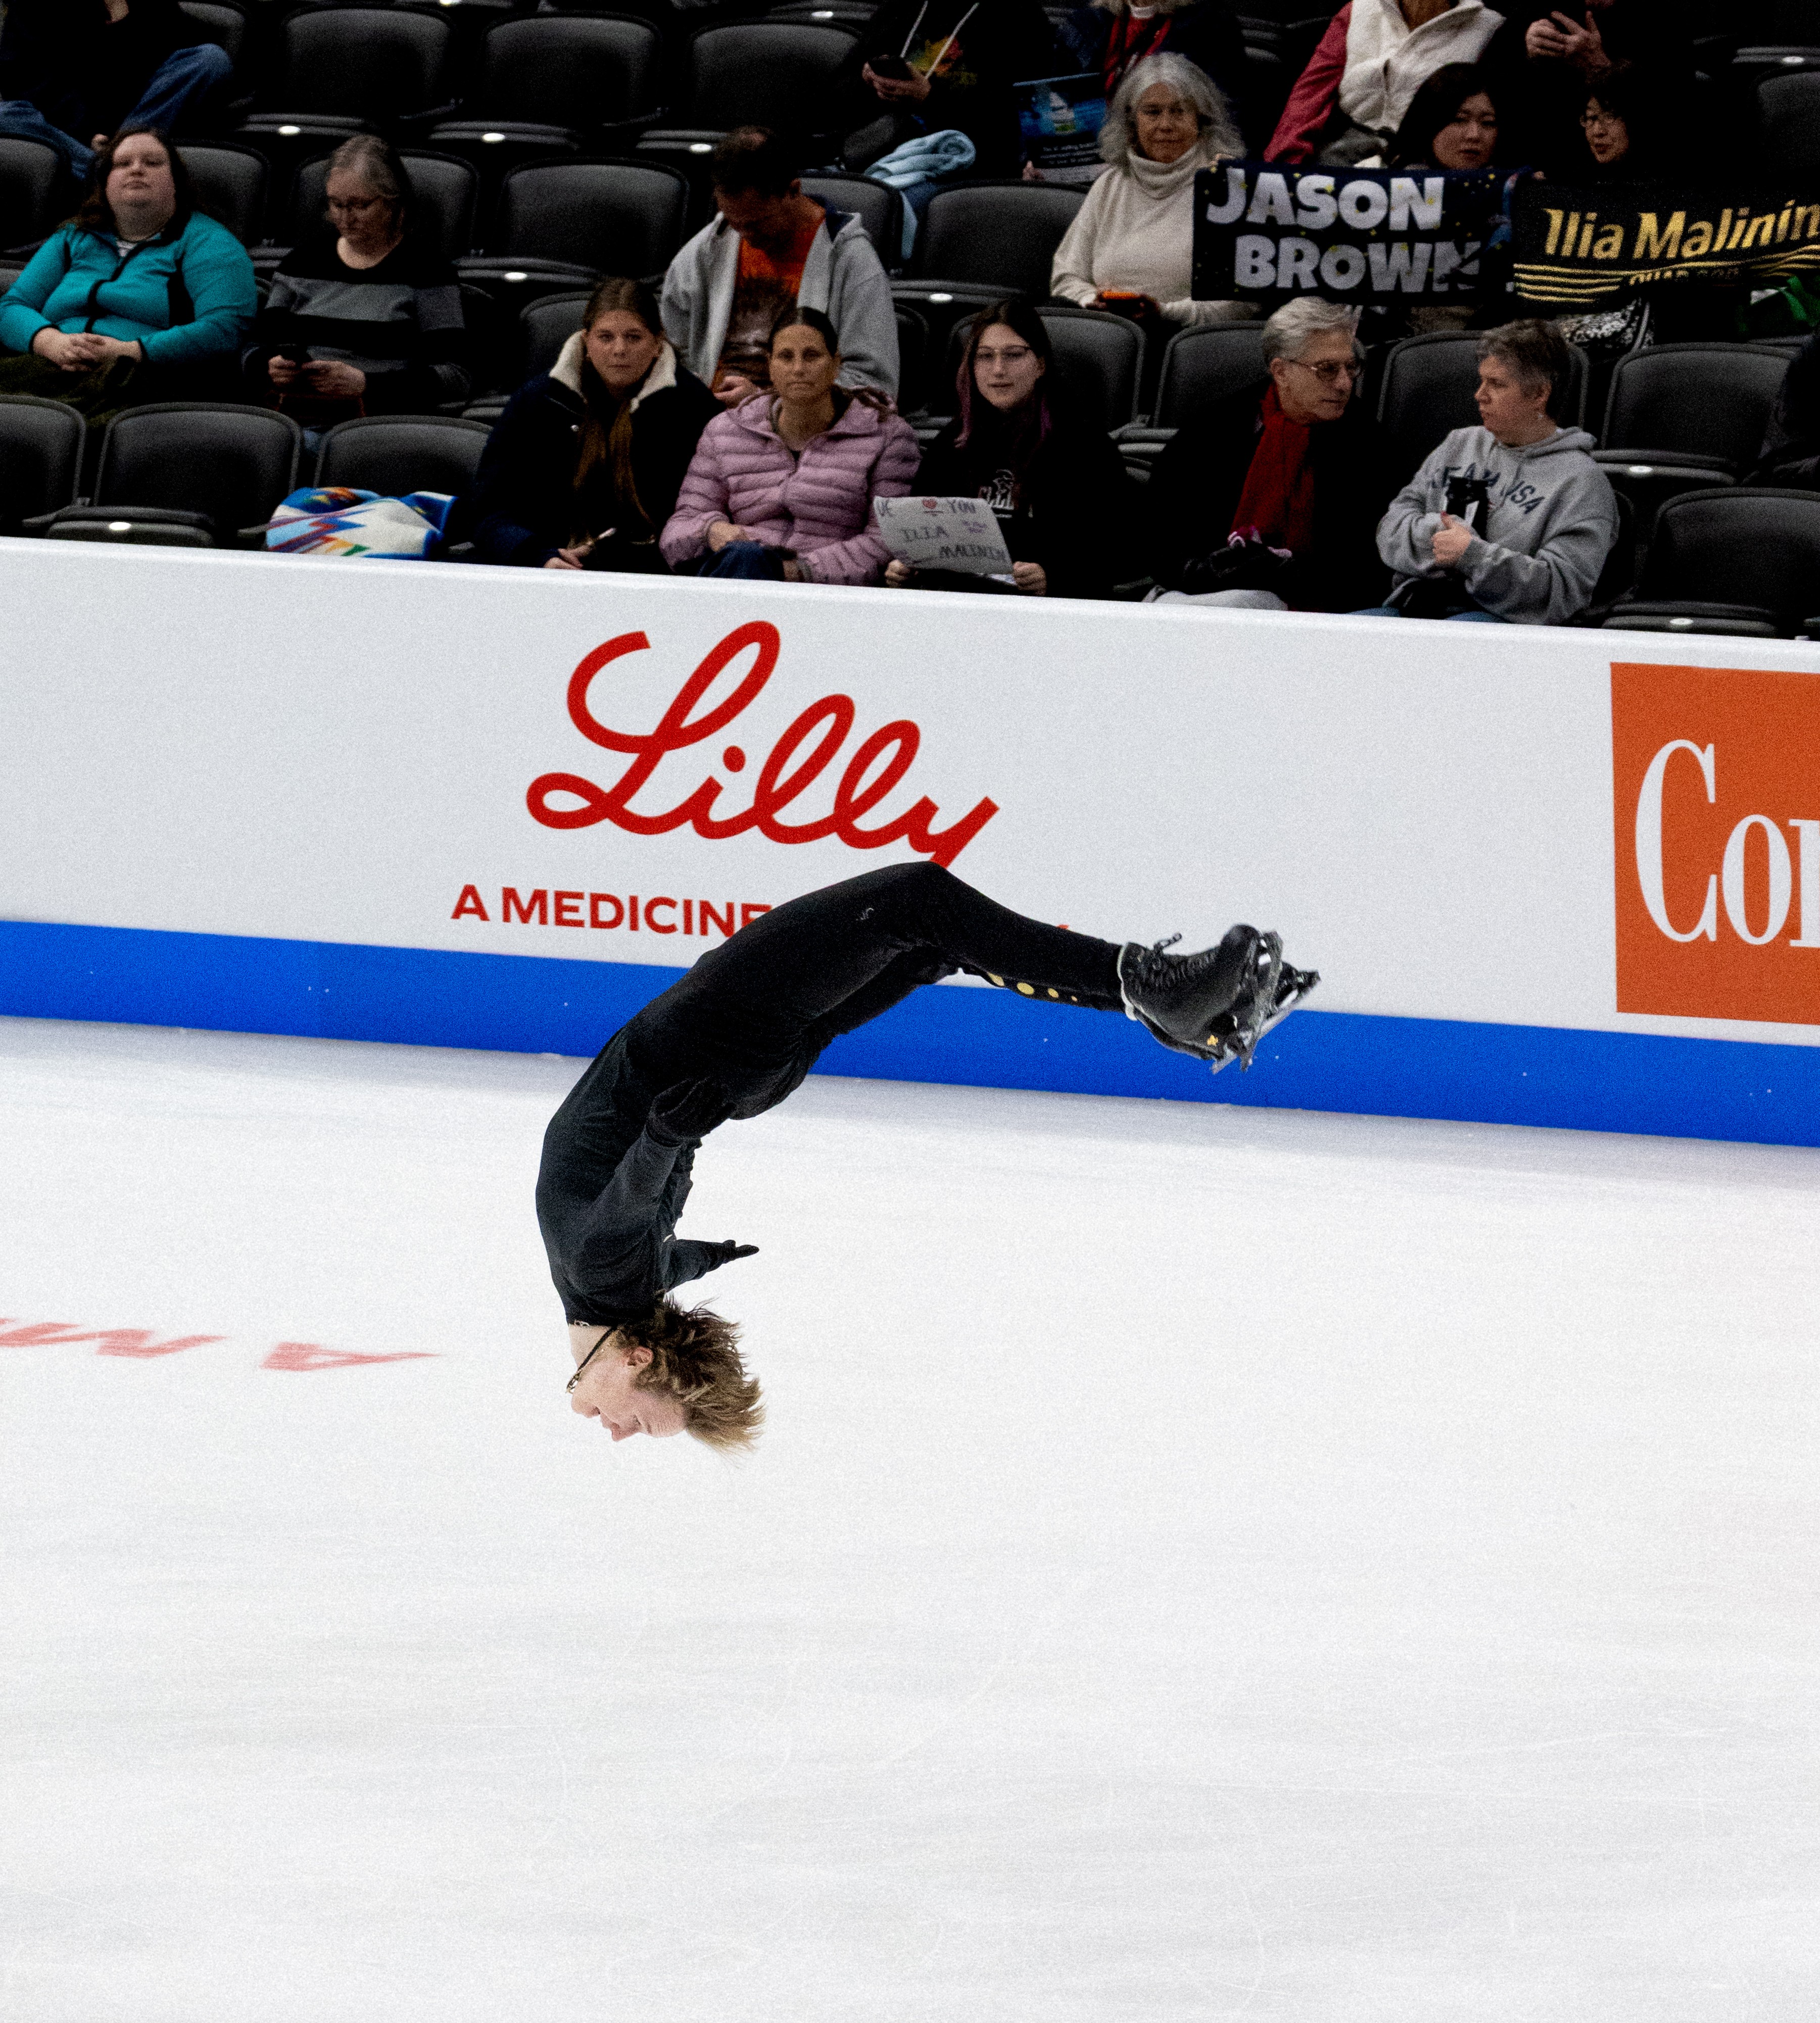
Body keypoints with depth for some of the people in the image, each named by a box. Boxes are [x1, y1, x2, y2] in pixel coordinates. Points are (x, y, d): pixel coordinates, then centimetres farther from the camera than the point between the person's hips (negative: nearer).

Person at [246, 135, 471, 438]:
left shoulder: (422, 265, 3)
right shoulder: (308, 256, 17)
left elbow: (456, 377, -4)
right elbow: (256, 353, 20)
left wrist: (365, 385, -15)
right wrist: (272, 370, -6)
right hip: (296, 421, 4)